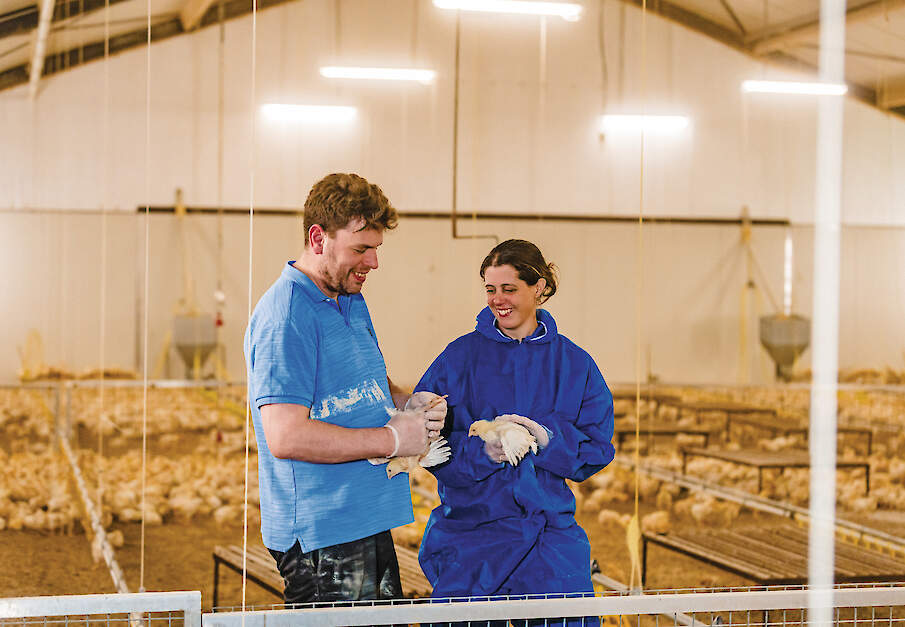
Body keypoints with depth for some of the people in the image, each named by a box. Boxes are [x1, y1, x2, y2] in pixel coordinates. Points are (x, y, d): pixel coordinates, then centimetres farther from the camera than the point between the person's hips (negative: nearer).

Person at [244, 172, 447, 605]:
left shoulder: (352, 301, 14)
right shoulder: (284, 317, -17)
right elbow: (286, 436, -25)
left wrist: (406, 403, 4)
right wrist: (392, 439, -18)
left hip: (368, 521, 9)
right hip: (320, 534, -9)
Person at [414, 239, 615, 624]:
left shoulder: (574, 364, 6)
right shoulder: (460, 357, 1)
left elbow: (596, 451, 3)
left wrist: (548, 440, -16)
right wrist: (482, 451, -21)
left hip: (550, 529, 1)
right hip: (472, 521, -1)